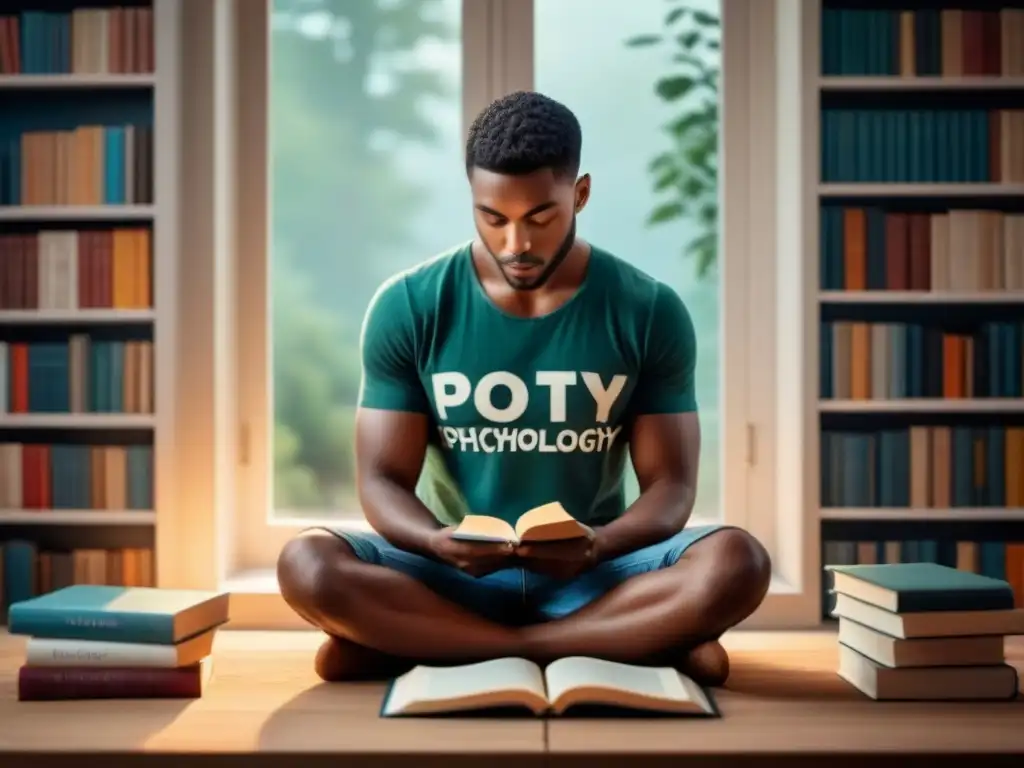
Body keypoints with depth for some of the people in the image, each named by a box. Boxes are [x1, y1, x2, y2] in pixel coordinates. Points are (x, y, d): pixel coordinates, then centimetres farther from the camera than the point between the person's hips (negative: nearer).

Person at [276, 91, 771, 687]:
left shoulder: (650, 312, -5)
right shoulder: (407, 309, -5)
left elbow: (670, 484, -5)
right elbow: (384, 479, -5)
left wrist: (600, 545, -27)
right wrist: (437, 543, -28)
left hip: (595, 574, 0)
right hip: (457, 574, 0)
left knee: (736, 564, -29)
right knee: (309, 566, -29)